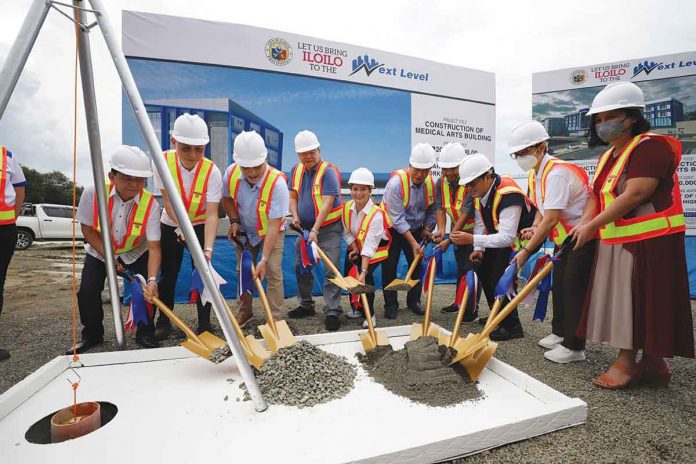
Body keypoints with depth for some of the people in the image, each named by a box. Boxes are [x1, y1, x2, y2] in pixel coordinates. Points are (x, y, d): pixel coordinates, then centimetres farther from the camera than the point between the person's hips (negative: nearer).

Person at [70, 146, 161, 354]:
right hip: (100, 251, 2)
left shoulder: (150, 204, -29)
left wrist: (152, 279, -45)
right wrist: (107, 255, -20)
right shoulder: (93, 194, -25)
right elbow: (87, 229, -10)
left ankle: (145, 334, 7)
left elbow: (154, 247, -32)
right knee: (87, 293, -7)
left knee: (148, 292, -17)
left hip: (136, 253, -1)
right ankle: (92, 336, 20)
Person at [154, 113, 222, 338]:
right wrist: (183, 228, -28)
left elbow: (211, 214, -30)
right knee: (168, 274, 7)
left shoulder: (212, 171, -25)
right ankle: (164, 321, 26)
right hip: (171, 225, 2)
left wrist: (208, 248, -41)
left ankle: (204, 325, 11)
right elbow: (168, 201, -17)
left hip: (200, 226, -1)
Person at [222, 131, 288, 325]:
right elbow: (227, 198, 3)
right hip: (244, 231, 4)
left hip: (271, 232, -4)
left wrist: (264, 259, -35)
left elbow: (274, 225, -34)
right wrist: (234, 221, -12)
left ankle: (276, 319, 2)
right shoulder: (231, 173, -21)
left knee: (273, 273, -11)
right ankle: (245, 311, 32)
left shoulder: (277, 183, -35)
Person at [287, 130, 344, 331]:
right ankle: (306, 305, 31)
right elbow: (293, 196, 12)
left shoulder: (328, 171, -15)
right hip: (304, 228, 7)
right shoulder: (296, 170, 7)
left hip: (328, 229, -7)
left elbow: (327, 203, -23)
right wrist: (295, 216, -6)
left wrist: (315, 230, -28)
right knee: (301, 268, 14)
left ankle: (332, 312, 1)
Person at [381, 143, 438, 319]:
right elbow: (397, 218, -27)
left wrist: (427, 229, -11)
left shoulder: (432, 183, -8)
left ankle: (414, 301, 26)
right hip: (393, 230, -5)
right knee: (389, 267, -3)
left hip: (415, 230, 5)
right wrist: (413, 242, -27)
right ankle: (391, 305, 12)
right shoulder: (396, 182, -25)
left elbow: (432, 211, 5)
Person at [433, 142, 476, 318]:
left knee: (471, 268, -6)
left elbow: (464, 216, -31)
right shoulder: (441, 183, -6)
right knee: (461, 267, 18)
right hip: (459, 231, 7)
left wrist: (448, 240, -32)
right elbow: (440, 209, -10)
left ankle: (472, 309, 8)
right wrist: (441, 231, -26)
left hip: (475, 231, -7)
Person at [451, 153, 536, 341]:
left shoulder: (508, 195, -34)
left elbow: (507, 237, -39)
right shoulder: (480, 192, -7)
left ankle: (512, 326, 1)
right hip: (500, 237, 9)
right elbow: (480, 223, 1)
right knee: (483, 269, 10)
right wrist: (478, 249, -11)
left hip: (521, 238, -9)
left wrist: (472, 239, -44)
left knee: (500, 277, -18)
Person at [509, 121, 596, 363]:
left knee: (574, 289, -6)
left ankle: (574, 347, 5)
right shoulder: (535, 173, 3)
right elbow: (542, 209, 12)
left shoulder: (556, 173, -27)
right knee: (559, 284, 14)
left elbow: (551, 219, -33)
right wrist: (534, 228, -9)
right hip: (565, 238, 9)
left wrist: (526, 251, -29)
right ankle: (560, 332, 29)